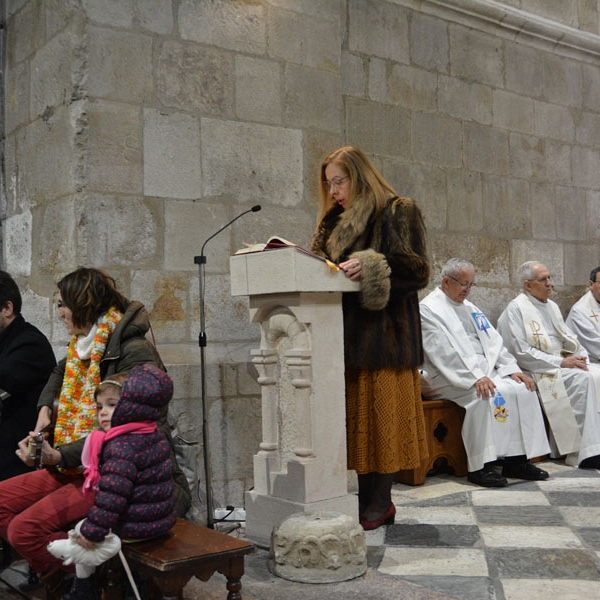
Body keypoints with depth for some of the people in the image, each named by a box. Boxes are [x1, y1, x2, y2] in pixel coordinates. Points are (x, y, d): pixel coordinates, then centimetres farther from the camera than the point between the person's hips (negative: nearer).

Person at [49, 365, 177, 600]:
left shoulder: (121, 447, -24)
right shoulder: (158, 437, 4)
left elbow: (111, 496, -27)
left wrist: (92, 531, -18)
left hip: (135, 527, -9)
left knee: (82, 531, 12)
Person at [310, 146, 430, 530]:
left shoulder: (399, 213, 1)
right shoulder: (335, 221, 22)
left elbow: (418, 270, -8)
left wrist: (371, 267, -21)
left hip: (384, 332, -6)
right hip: (346, 333, 6)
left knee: (381, 413, -5)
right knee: (354, 416, 4)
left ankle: (380, 503, 4)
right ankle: (365, 499, 10)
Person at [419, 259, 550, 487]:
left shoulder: (469, 308, 21)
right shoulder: (428, 308, -5)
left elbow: (493, 341, 17)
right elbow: (443, 352, -17)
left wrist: (512, 369, 1)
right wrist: (475, 377, -25)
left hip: (484, 371, 8)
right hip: (447, 378, -8)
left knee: (522, 388, -14)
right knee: (485, 395, -33)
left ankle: (517, 459, -9)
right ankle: (480, 466, -24)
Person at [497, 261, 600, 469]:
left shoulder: (551, 306, 19)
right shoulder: (516, 309, -8)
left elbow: (569, 338, 20)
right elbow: (521, 353, -15)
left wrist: (579, 356, -2)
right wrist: (560, 362, -17)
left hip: (559, 365, 8)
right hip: (535, 372, -8)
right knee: (581, 379, -28)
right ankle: (582, 452, -23)